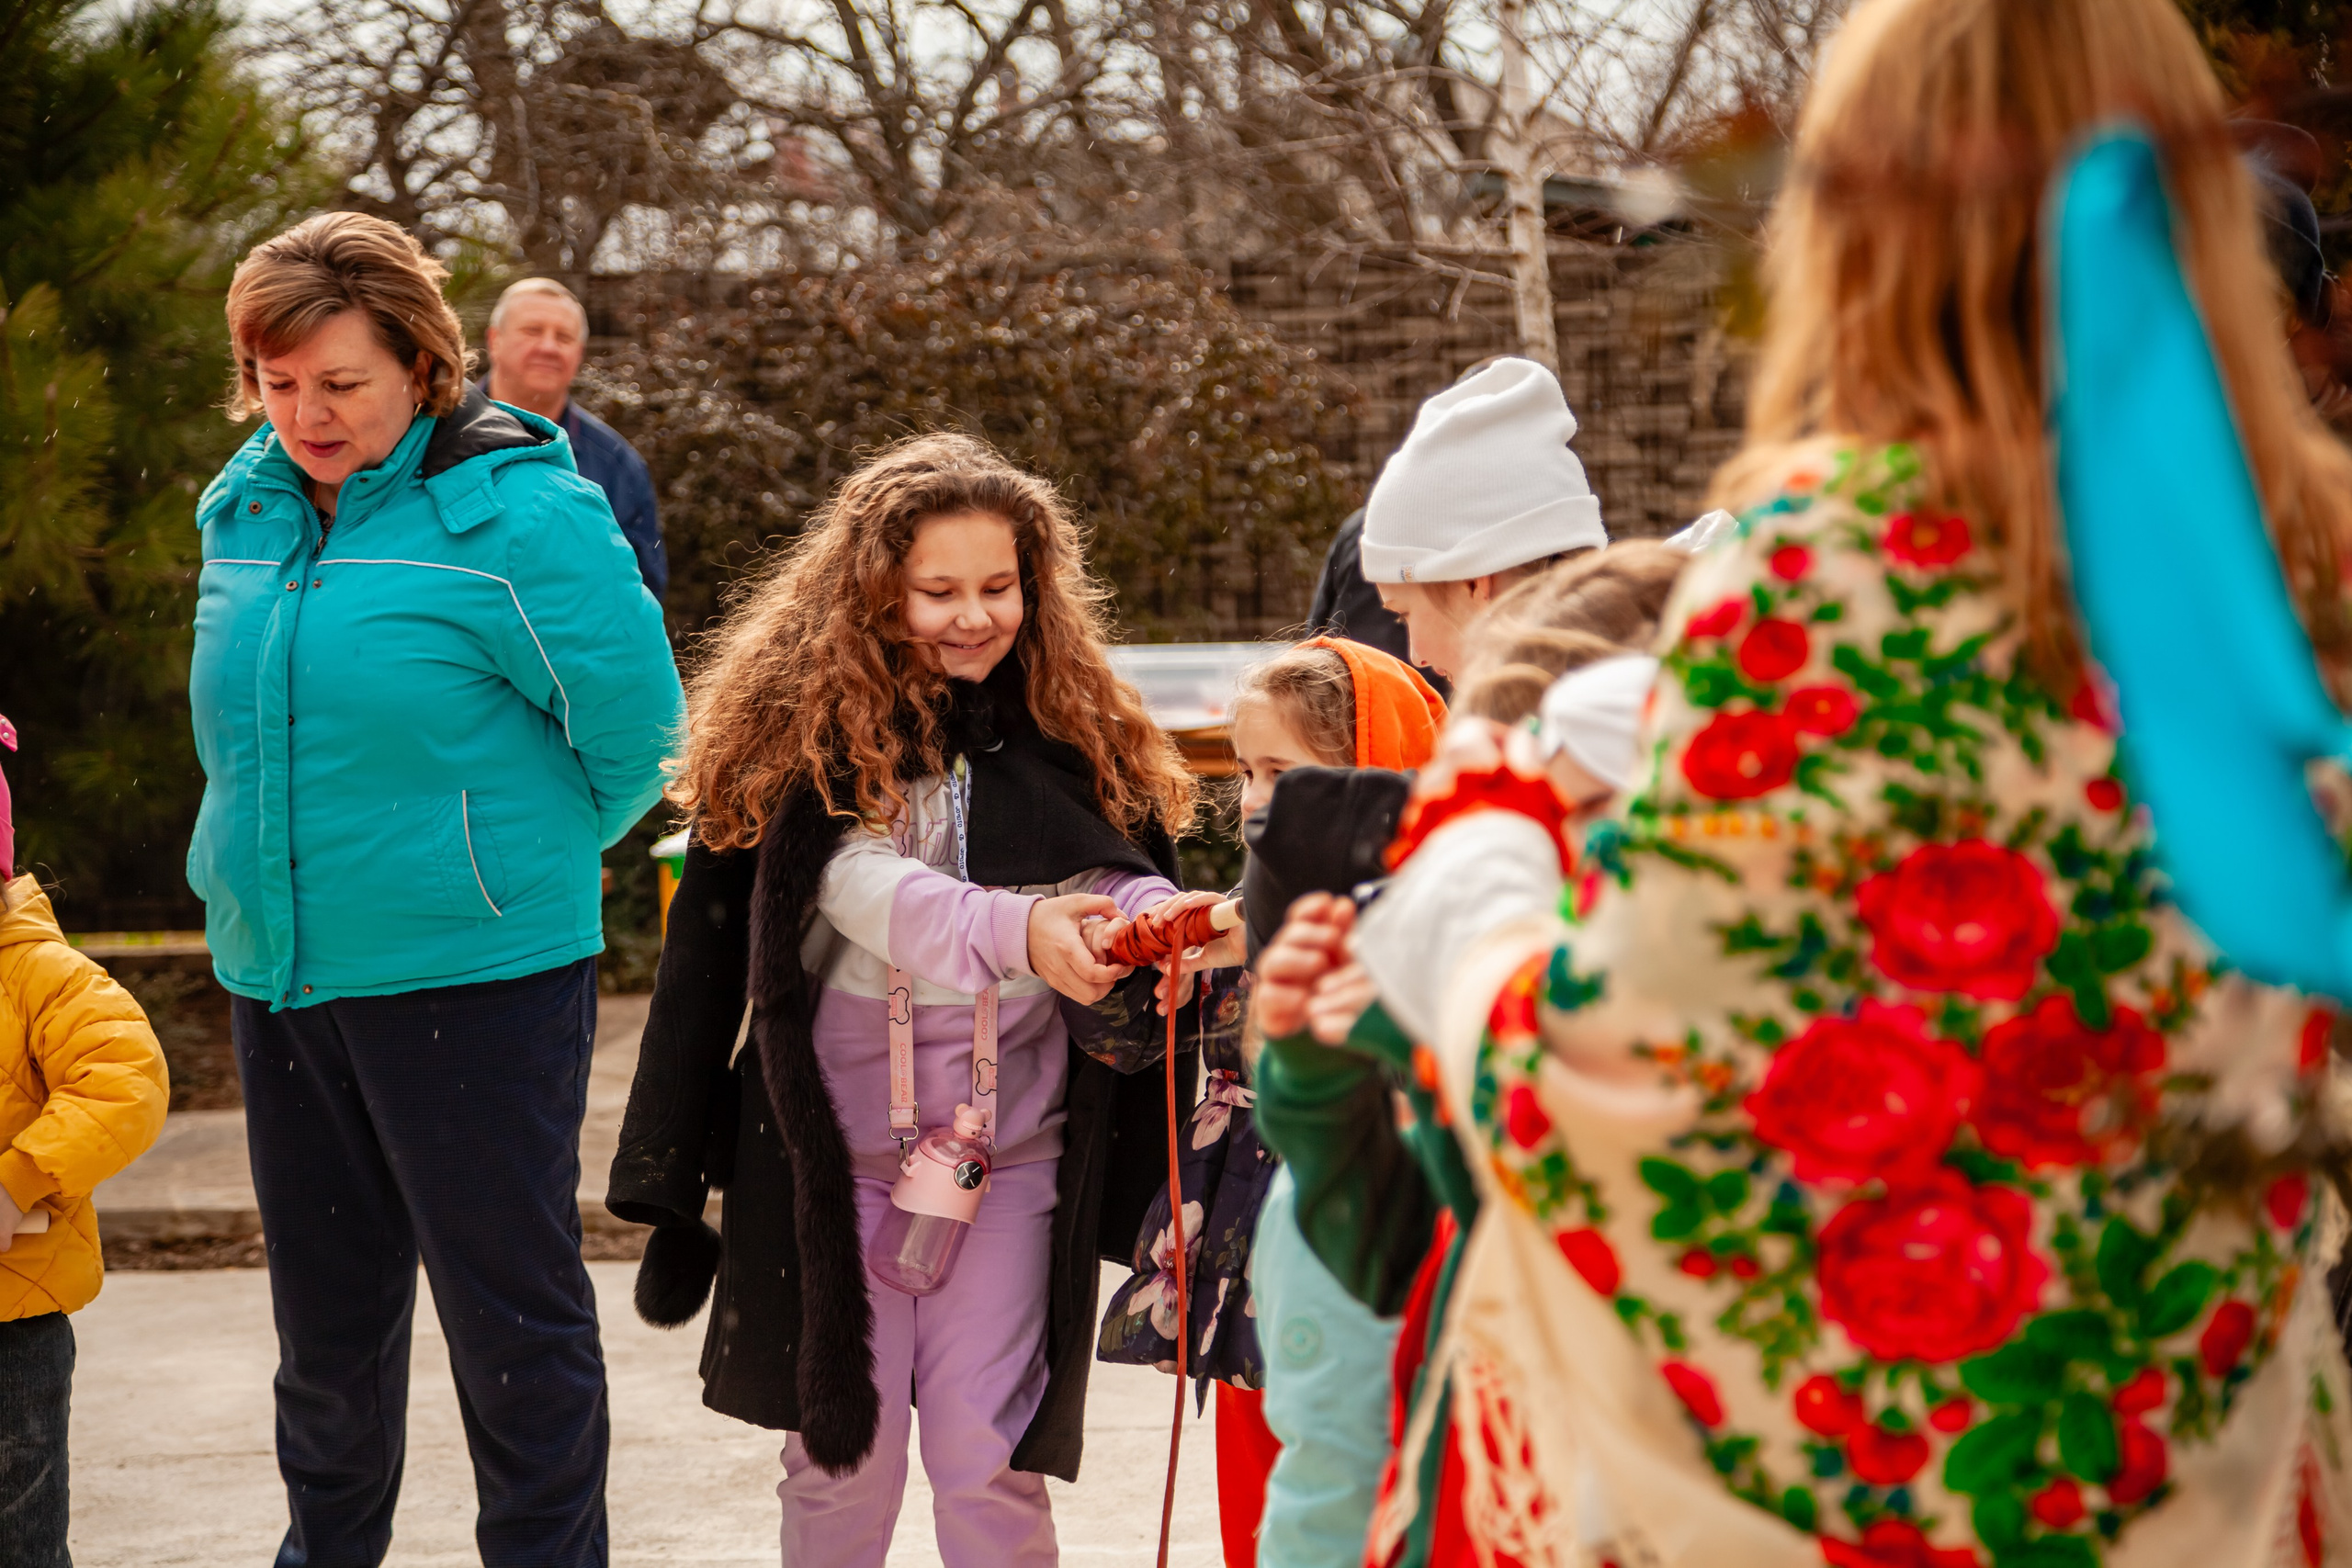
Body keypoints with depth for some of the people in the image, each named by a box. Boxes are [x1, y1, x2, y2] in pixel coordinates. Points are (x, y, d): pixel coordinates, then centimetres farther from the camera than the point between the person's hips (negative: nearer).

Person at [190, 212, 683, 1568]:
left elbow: (633, 722, -8)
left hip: (471, 978, -6)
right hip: (278, 974, 6)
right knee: (327, 1311, 18)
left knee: (514, 1309, 3)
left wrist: (518, 866, 2)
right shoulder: (244, 513, 7)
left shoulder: (516, 514, -13)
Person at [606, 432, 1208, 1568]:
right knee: (840, 1452, 12)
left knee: (986, 1464, -2)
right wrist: (1016, 929, -36)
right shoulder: (808, 727, -5)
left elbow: (1123, 879, -5)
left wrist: (1153, 924, -29)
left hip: (1008, 1147, 1)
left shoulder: (1067, 728, 3)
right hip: (832, 1148, -1)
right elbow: (865, 888, -20)